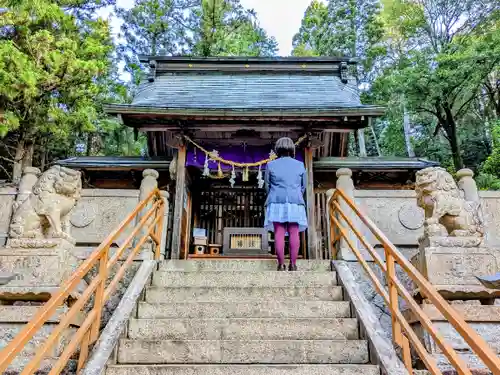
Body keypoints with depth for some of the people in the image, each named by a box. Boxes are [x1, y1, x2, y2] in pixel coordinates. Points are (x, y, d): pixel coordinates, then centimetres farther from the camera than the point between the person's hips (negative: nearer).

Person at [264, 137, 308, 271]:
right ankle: (293, 264, 0)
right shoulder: (300, 165, 6)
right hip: (295, 202, 1)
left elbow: (267, 185, 9)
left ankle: (281, 265, -3)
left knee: (279, 233, -2)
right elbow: (303, 186, 12)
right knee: (294, 233, 2)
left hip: (277, 202, -1)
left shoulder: (271, 165, 3)